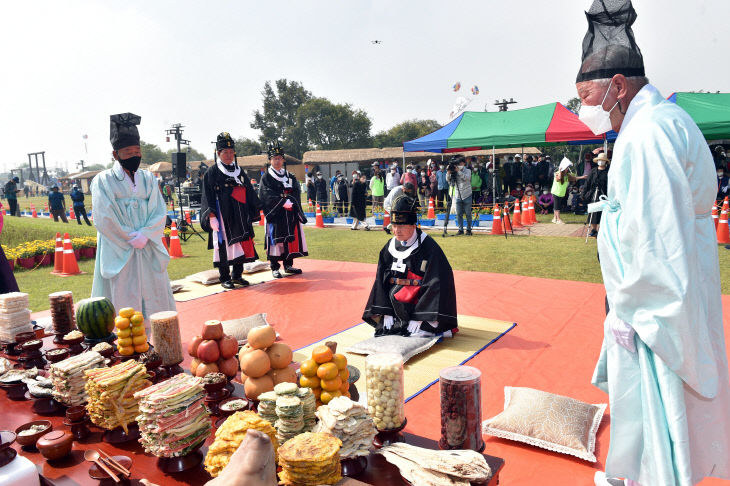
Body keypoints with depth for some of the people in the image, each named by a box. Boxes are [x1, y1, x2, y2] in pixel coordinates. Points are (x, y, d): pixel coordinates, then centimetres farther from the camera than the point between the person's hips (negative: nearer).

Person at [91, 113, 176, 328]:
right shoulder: (104, 180, -1)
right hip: (119, 252, -4)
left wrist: (144, 236, -13)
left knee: (154, 298, 6)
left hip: (149, 252, 4)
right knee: (124, 302, -3)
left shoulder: (148, 179, 10)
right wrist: (131, 238, -11)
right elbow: (103, 218, -8)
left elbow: (160, 213, 3)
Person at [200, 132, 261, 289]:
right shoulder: (212, 173, 0)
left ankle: (237, 275, 19)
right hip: (222, 217, -5)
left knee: (241, 246, 6)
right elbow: (208, 196, -5)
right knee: (223, 246, -2)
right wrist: (211, 216, -13)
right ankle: (225, 278, 8)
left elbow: (250, 194, 18)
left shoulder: (240, 172, 15)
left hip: (240, 217, 5)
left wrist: (254, 212, 14)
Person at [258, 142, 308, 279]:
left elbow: (297, 193, 4)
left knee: (290, 239, 7)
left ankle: (288, 265, 17)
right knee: (275, 239, -4)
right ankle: (275, 268, 2)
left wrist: (290, 201, -15)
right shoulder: (266, 177, -1)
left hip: (290, 215, 5)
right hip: (275, 214, -5)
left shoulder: (290, 176, 13)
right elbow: (267, 196, -12)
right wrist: (283, 202, -19)